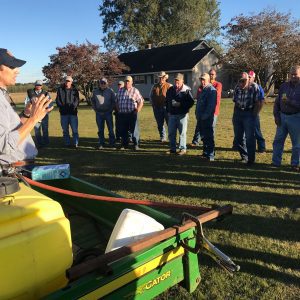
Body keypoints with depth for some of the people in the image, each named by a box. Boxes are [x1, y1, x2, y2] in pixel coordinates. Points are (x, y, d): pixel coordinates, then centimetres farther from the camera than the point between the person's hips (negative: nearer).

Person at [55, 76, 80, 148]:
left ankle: (76, 143, 5)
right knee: (65, 130, 7)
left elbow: (77, 100, -1)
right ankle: (67, 143, 16)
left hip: (73, 112, -1)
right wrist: (61, 106, -11)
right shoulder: (60, 89, 9)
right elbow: (57, 100, 5)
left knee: (75, 129, -3)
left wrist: (73, 106, -17)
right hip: (64, 113, 2)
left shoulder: (75, 90, 6)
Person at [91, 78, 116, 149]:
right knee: (100, 130, 6)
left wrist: (110, 110, -5)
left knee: (110, 129, 1)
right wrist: (96, 110, 6)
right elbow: (93, 102, 17)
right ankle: (101, 144, 13)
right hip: (99, 113, 2)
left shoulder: (110, 91, 2)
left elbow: (114, 102, 4)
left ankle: (112, 143, 10)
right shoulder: (95, 91, 9)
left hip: (108, 113, -2)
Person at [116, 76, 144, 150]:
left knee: (134, 130, -2)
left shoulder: (135, 91, 2)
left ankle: (136, 145, 8)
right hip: (122, 114, 4)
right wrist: (118, 110, 10)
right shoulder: (120, 90, 13)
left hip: (132, 114, -4)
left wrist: (137, 110, -8)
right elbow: (117, 101, 20)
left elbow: (141, 101, 2)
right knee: (123, 130, 9)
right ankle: (124, 144, 21)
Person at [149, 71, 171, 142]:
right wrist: (153, 105, 10)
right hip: (157, 108, 4)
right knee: (160, 124, 8)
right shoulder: (155, 86, 13)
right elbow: (151, 96, 21)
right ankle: (163, 138, 19)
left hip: (166, 107, -4)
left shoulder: (169, 86, 2)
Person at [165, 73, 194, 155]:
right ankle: (172, 149, 20)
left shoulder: (186, 90, -7)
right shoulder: (170, 90, 8)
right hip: (172, 115, 5)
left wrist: (180, 104, -17)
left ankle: (183, 149, 13)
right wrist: (168, 110, 9)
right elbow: (167, 101, 18)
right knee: (171, 133, 8)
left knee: (182, 133, 2)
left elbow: (191, 102, -9)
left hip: (182, 115, -5)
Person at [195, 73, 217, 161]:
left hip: (207, 118, -9)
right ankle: (205, 153, 27)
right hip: (200, 118, 9)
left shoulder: (211, 90, -11)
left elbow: (211, 105, -19)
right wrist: (197, 114, 13)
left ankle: (210, 156, 1)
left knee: (208, 137, -5)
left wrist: (204, 116, -20)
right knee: (204, 137, 16)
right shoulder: (202, 90, 17)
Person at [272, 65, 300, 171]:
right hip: (282, 116, 4)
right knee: (278, 140, 8)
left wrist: (290, 102, -23)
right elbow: (277, 102, 11)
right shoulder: (284, 86, 8)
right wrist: (276, 115, 3)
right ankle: (275, 162, 18)